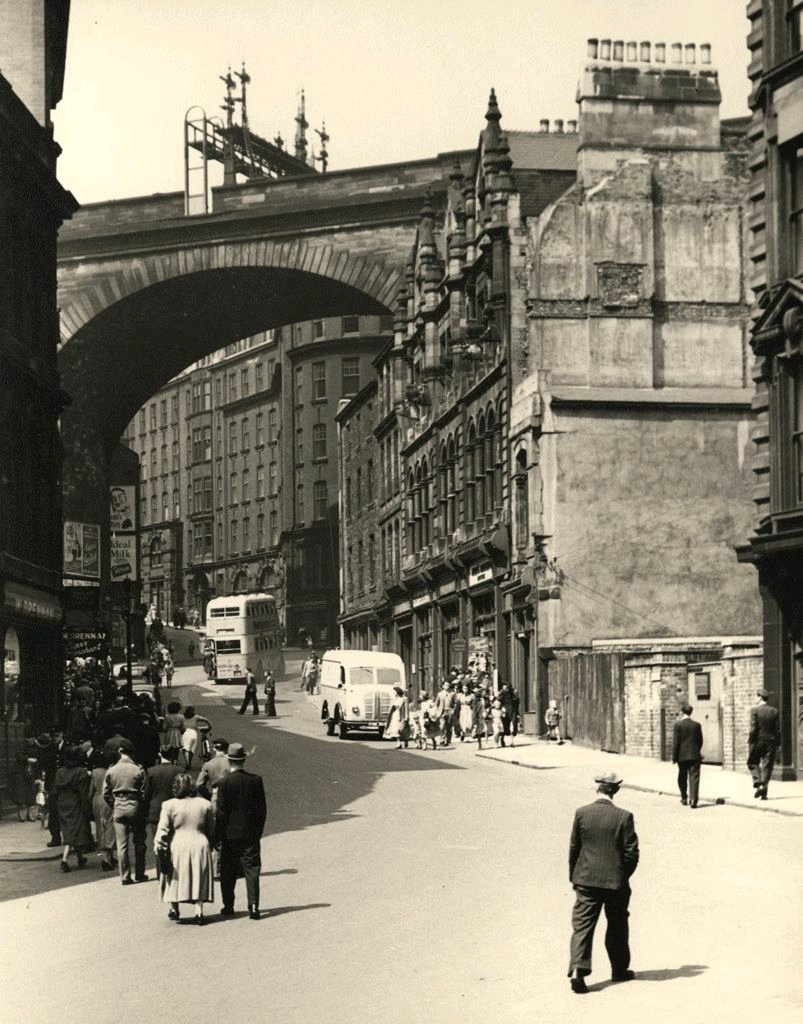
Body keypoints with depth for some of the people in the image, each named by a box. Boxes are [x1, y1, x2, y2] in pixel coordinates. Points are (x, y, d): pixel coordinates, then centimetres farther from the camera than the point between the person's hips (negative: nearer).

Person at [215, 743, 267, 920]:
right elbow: (262, 809, 3)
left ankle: (228, 906, 16)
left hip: (230, 834, -2)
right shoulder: (255, 780, -3)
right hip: (251, 834, 2)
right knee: (251, 870, 2)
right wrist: (258, 831, 14)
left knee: (228, 872, 11)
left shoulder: (224, 782, -11)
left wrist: (217, 836, -1)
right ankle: (253, 906, -8)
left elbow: (221, 812, -9)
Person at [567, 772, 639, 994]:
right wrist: (624, 875, 11)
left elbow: (574, 848, 1)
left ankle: (577, 970, -17)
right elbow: (631, 852, -7)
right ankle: (619, 969, 28)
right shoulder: (624, 817, -10)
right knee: (617, 926, 17)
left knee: (582, 926, 0)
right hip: (615, 881, -1)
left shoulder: (581, 813, -5)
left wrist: (574, 876, 13)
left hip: (586, 879, 1)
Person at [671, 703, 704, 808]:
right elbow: (700, 741, 8)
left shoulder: (678, 725, -7)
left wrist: (674, 757, -3)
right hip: (694, 756, 1)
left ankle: (684, 798, 26)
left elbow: (675, 742, -9)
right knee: (694, 777, -2)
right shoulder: (697, 725, 1)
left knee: (682, 778, 16)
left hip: (682, 756, -1)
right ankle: (693, 800, -12)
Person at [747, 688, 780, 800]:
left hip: (757, 741, -3)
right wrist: (777, 744, 9)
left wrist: (750, 742, -5)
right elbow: (778, 730, 2)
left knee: (753, 763, 11)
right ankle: (764, 787, 2)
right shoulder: (774, 711, 2)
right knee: (767, 766, 7)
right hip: (770, 742, 3)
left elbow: (753, 729, -13)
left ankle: (757, 783, -7)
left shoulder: (755, 711, -8)